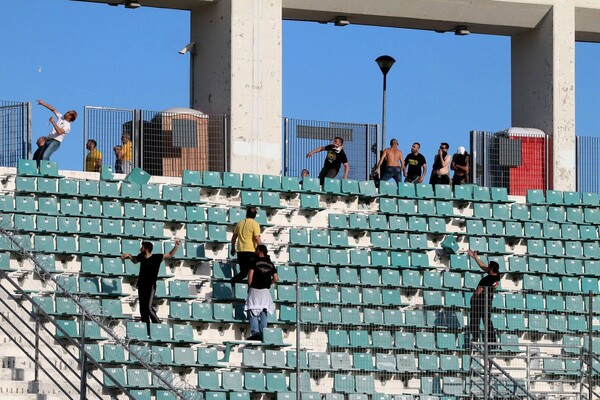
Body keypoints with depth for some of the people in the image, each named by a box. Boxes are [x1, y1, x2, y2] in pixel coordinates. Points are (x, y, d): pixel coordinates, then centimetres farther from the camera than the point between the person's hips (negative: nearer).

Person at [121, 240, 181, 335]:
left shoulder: (156, 258, -8)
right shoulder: (141, 257, 7)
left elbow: (170, 255, -1)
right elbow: (134, 260, 29)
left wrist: (176, 246, -14)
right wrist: (129, 256, 13)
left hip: (151, 285, -6)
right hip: (141, 285, 6)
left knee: (148, 307, -19)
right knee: (142, 309, 5)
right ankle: (146, 331, 9)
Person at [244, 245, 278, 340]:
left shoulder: (255, 262, -5)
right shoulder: (270, 264, 9)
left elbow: (250, 275, -11)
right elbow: (275, 279, 7)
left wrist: (249, 287, 1)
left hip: (255, 289, -4)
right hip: (265, 291, 4)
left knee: (253, 312, -3)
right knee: (263, 312, 8)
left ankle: (255, 332, -17)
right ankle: (263, 333, 1)